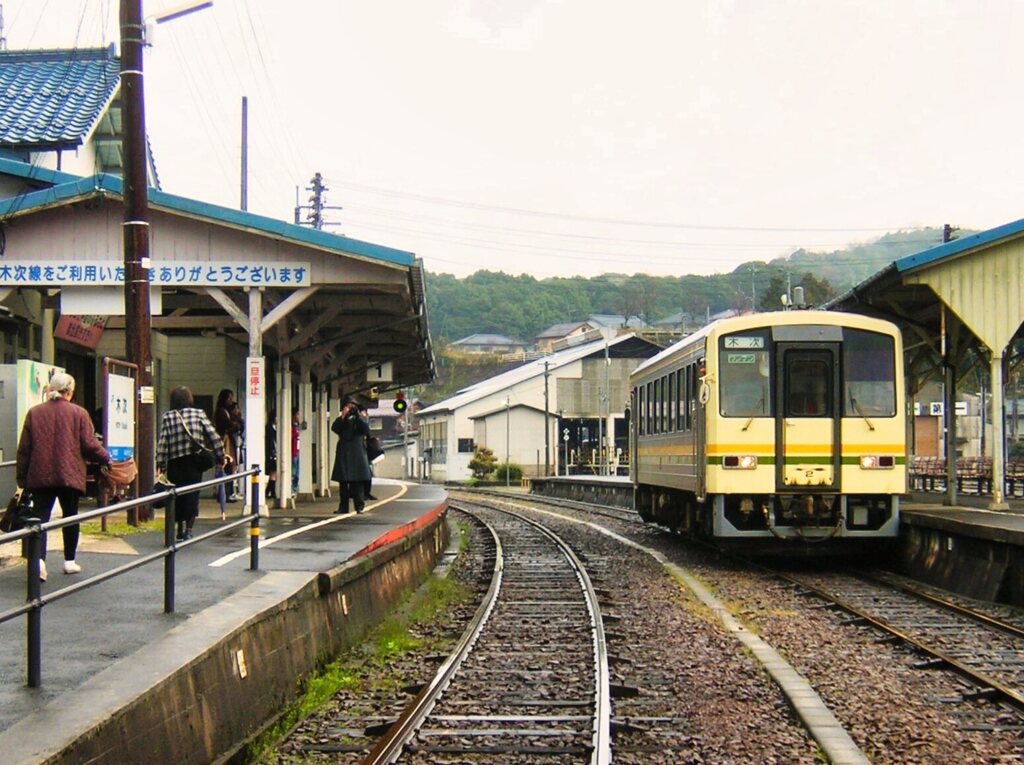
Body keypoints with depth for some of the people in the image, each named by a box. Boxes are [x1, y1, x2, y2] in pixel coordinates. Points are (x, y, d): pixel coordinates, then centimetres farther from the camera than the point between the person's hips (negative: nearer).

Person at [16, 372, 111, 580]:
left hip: (40, 476, 1)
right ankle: (70, 561, 21)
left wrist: (21, 476, 13)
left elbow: (24, 448, 5)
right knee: (70, 516, 14)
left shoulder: (34, 413, 4)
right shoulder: (78, 413, -3)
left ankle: (39, 559, -21)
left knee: (41, 517, -1)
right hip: (70, 475, -1)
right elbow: (90, 445, -4)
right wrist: (106, 459, 14)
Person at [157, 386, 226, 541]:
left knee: (178, 497, 11)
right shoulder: (198, 414, 2)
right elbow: (213, 437, -2)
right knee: (192, 496, 4)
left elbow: (162, 442, -8)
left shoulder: (167, 416, 0)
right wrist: (220, 458, 5)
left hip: (175, 464, 0)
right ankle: (189, 530, -6)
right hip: (194, 462, 0)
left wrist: (160, 465, -6)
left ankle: (181, 531, 15)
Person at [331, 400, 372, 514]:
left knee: (357, 481, -4)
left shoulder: (359, 421, 9)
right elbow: (334, 428, -10)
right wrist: (343, 416, -16)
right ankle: (343, 507, 6)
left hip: (357, 454, -1)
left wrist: (357, 416, -16)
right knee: (343, 481, 2)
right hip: (343, 454, 1)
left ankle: (359, 506, 0)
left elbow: (366, 430, -10)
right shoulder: (341, 421, 11)